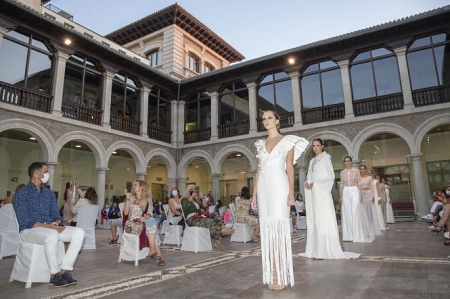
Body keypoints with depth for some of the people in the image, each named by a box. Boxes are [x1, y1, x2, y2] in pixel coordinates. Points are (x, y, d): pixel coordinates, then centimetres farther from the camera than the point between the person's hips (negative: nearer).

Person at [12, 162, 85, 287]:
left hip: (51, 228, 6)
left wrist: (58, 224, -13)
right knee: (52, 235, -39)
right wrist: (47, 226, -25)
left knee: (79, 232, -16)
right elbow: (24, 221, -15)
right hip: (29, 230, -6)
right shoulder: (21, 194, -6)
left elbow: (56, 215, 11)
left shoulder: (49, 193, 13)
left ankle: (65, 270, -15)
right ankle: (54, 274, -20)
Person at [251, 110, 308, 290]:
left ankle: (281, 276, 0)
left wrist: (291, 192, -11)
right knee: (267, 229, 4)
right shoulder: (261, 144, 16)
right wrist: (254, 193, 9)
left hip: (279, 187, -5)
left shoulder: (287, 141, 4)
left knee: (279, 227, -8)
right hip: (264, 188, 5)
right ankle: (272, 275, 12)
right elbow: (259, 170, 14)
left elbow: (290, 168, -2)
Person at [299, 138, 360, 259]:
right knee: (314, 221, 4)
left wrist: (316, 183, -13)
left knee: (324, 220, -7)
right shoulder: (312, 161, 19)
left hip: (322, 192, -7)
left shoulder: (325, 157, -1)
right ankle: (316, 250, 7)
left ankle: (326, 251, -5)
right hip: (313, 193, 7)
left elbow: (331, 176, -8)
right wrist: (307, 182, -3)